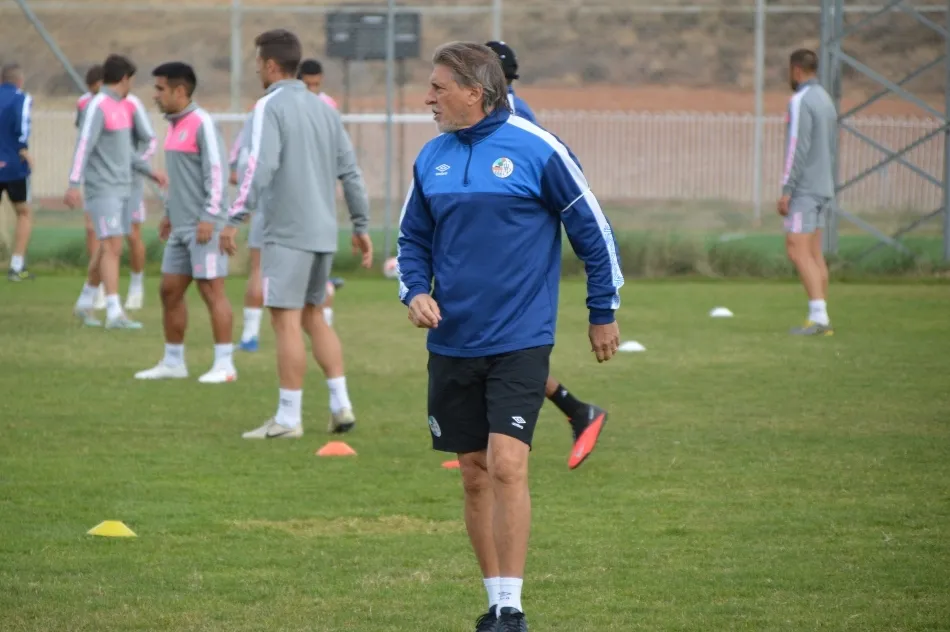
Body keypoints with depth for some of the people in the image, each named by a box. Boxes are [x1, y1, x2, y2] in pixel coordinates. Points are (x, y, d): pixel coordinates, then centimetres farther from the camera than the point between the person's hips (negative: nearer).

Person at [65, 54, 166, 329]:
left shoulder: (120, 107, 15)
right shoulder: (97, 107, -13)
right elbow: (83, 146, -22)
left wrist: (149, 171, 26)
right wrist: (74, 185, -30)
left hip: (121, 189, 9)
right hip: (102, 190, -9)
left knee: (109, 249, 12)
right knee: (111, 247, -15)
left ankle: (85, 303, 27)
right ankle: (114, 313, -20)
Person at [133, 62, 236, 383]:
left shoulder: (202, 123, -12)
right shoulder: (175, 125, 16)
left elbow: (215, 172, -16)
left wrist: (208, 216, -20)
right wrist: (169, 213, 23)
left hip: (204, 226, -9)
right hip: (181, 226, 9)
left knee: (211, 290, -8)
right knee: (170, 290, 9)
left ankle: (224, 365, -5)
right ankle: (173, 362, 17)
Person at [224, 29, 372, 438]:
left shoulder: (270, 107, -8)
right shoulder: (323, 108, 14)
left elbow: (260, 168, -21)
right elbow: (350, 171, 14)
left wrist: (235, 219, -21)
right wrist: (360, 226, 19)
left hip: (286, 233, -8)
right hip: (323, 232, 8)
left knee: (286, 320, -4)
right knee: (312, 316, 18)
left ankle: (288, 419, -4)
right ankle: (340, 405, 11)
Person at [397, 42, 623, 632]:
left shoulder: (538, 150, -9)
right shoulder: (432, 158, 6)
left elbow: (593, 229, -1)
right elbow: (414, 239, 18)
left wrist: (604, 312, 3)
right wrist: (415, 292, -1)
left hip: (519, 340, -5)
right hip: (453, 341, 5)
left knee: (506, 464, -16)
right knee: (475, 474, 8)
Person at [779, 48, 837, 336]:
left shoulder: (800, 101, -13)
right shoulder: (826, 101, 16)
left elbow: (798, 148, -19)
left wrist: (786, 191, -18)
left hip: (804, 189, -9)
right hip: (823, 188, 9)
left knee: (797, 250, -11)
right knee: (814, 252, 9)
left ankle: (818, 316, -19)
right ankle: (821, 320, 7)